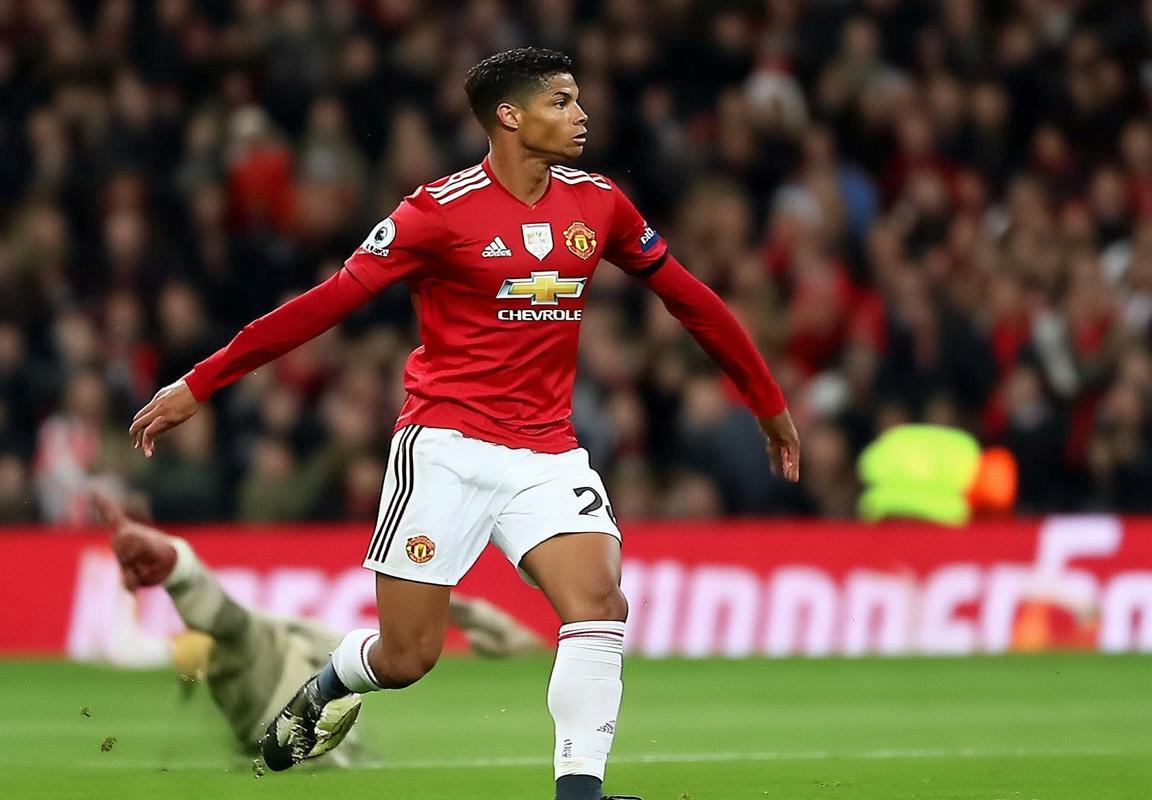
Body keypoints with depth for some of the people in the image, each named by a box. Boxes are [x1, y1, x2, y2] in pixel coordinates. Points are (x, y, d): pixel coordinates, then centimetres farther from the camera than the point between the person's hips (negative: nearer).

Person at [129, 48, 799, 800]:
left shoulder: (598, 203, 4)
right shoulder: (442, 210, -11)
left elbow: (687, 296, 17)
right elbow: (326, 304, -10)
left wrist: (769, 401, 23)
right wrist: (198, 385, -11)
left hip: (548, 451, 4)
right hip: (447, 447, -4)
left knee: (600, 604, -20)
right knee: (405, 659, 0)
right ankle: (327, 686, 35)